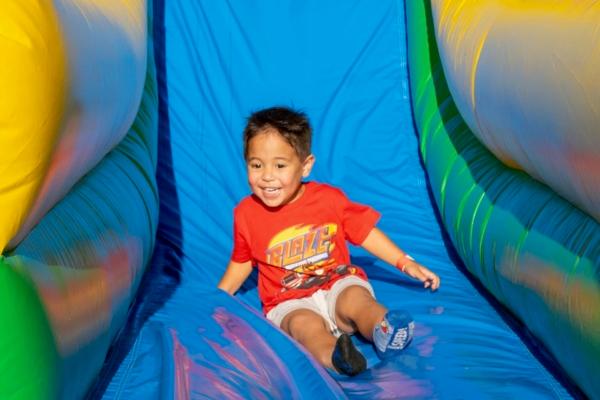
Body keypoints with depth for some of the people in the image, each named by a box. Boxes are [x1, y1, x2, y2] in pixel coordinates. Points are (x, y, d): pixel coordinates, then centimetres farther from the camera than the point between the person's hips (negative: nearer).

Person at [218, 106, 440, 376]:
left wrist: (406, 263, 2)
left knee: (355, 296, -31)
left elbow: (365, 232, 7)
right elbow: (241, 261, 16)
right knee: (304, 322, -33)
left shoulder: (329, 198, -1)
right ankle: (332, 355, -60)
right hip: (290, 304, -1)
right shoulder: (246, 214, 1)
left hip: (338, 285, 1)